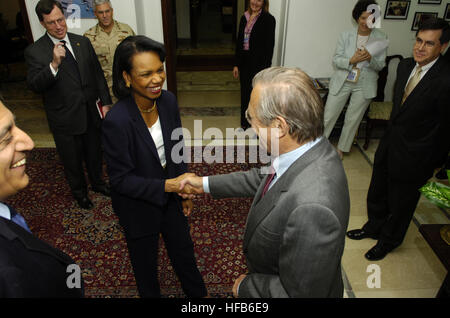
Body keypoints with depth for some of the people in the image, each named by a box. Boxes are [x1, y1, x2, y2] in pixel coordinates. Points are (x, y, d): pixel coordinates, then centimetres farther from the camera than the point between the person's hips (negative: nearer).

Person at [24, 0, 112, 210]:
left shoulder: (83, 42, 1)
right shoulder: (35, 51, -11)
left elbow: (98, 74, 6)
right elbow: (34, 85, -20)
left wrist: (106, 103, 2)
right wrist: (54, 64, -34)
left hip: (91, 114, 4)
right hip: (65, 121, -3)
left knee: (95, 154, 23)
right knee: (72, 161, 15)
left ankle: (97, 182, 48)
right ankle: (79, 191, 40)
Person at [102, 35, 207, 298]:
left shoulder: (168, 101, -13)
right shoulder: (116, 121, -31)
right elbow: (121, 179, -22)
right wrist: (168, 185, -28)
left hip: (170, 197, 5)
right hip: (138, 205, -5)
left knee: (184, 251, 26)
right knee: (146, 261, 23)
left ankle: (198, 293, 53)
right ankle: (151, 294, 54)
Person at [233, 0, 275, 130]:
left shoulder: (268, 19, -9)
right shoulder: (244, 18, 9)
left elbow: (269, 46, -12)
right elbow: (239, 42, 12)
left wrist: (265, 69, -15)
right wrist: (236, 64, 10)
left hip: (258, 63, -6)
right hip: (245, 62, 6)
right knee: (244, 93, 14)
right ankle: (244, 124, 29)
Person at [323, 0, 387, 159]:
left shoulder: (380, 37, -2)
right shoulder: (345, 35, -2)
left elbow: (380, 65, -2)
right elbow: (335, 59, -4)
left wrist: (370, 58, -23)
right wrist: (352, 60, -22)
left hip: (364, 85, 1)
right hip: (342, 82, 0)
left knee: (353, 120, 11)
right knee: (328, 116, 3)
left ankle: (341, 148, 30)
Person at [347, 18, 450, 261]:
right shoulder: (405, 66, -1)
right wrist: (393, 130, 14)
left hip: (413, 156, -6)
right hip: (389, 144, 7)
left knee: (400, 204, 14)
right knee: (377, 194, 23)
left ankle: (388, 241, 39)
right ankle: (374, 227, 48)